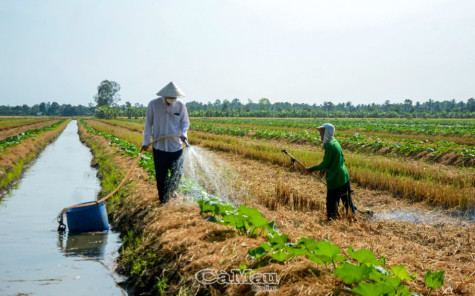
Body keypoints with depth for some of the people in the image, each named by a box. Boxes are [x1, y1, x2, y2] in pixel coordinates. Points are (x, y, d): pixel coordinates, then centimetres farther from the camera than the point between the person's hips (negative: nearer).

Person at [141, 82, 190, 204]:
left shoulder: (181, 106, -2)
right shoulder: (153, 105, -6)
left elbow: (185, 122, 7)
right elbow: (148, 123, 1)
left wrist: (183, 133, -14)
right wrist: (146, 141, 1)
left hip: (176, 146, 2)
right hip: (159, 146, -1)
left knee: (177, 172, 8)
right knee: (161, 176, 3)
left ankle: (172, 189, 40)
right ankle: (163, 200, 17)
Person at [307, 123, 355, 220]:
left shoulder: (329, 146, -18)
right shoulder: (336, 142, 9)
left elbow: (325, 164, -16)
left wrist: (312, 169, -5)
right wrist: (325, 169, 16)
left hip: (334, 179, -9)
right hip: (344, 177, 9)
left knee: (332, 201, -1)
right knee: (346, 199, 18)